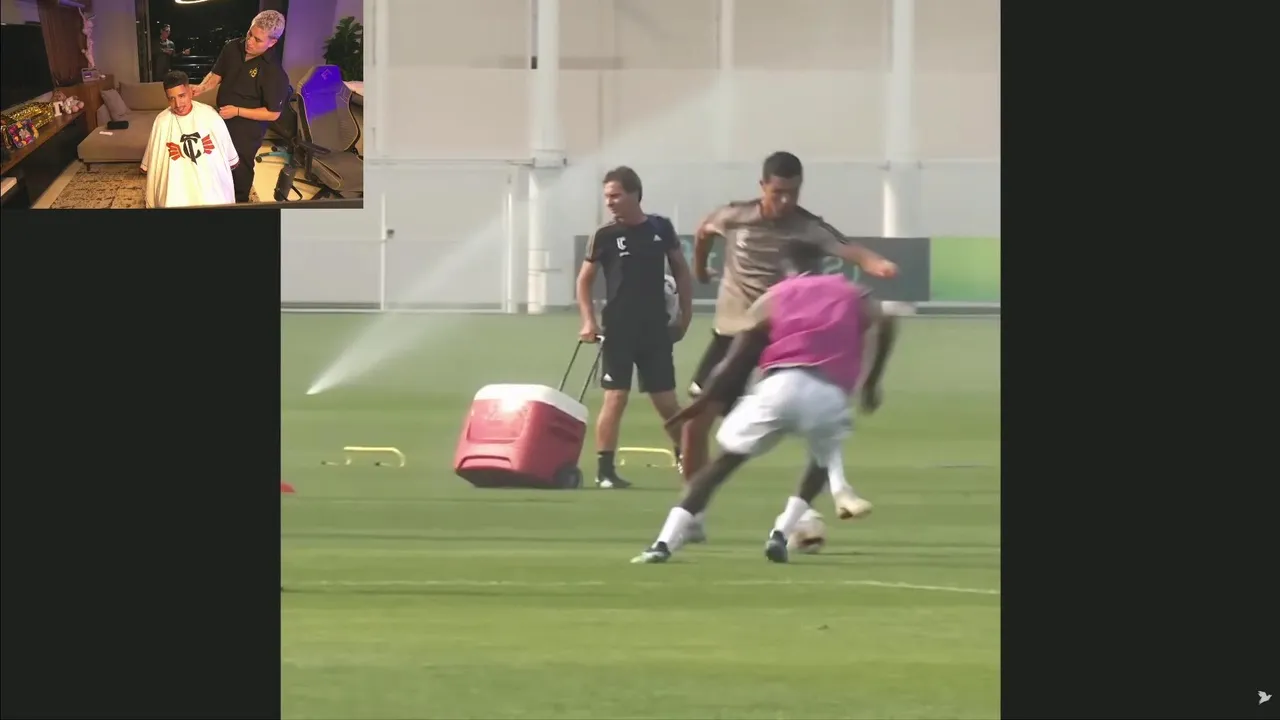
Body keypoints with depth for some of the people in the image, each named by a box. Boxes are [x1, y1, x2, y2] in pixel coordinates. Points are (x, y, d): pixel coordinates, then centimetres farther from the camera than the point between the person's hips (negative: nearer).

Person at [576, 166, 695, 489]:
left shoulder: (660, 228, 1)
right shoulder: (605, 236, -3)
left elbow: (681, 271, 11)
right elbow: (585, 280, 3)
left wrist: (685, 314, 7)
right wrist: (588, 320, -9)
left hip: (656, 329, 2)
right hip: (618, 330, -2)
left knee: (666, 400, 7)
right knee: (615, 398, -8)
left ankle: (686, 456, 26)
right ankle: (605, 469, -4)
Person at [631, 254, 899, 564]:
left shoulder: (773, 299, 22)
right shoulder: (851, 295, 26)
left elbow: (734, 362, 16)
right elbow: (884, 323, 9)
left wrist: (700, 404, 25)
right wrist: (871, 383, 18)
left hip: (780, 387, 0)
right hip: (829, 395, 1)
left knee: (725, 461, 13)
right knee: (824, 464, 31)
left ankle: (665, 542, 0)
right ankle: (781, 534, 12)